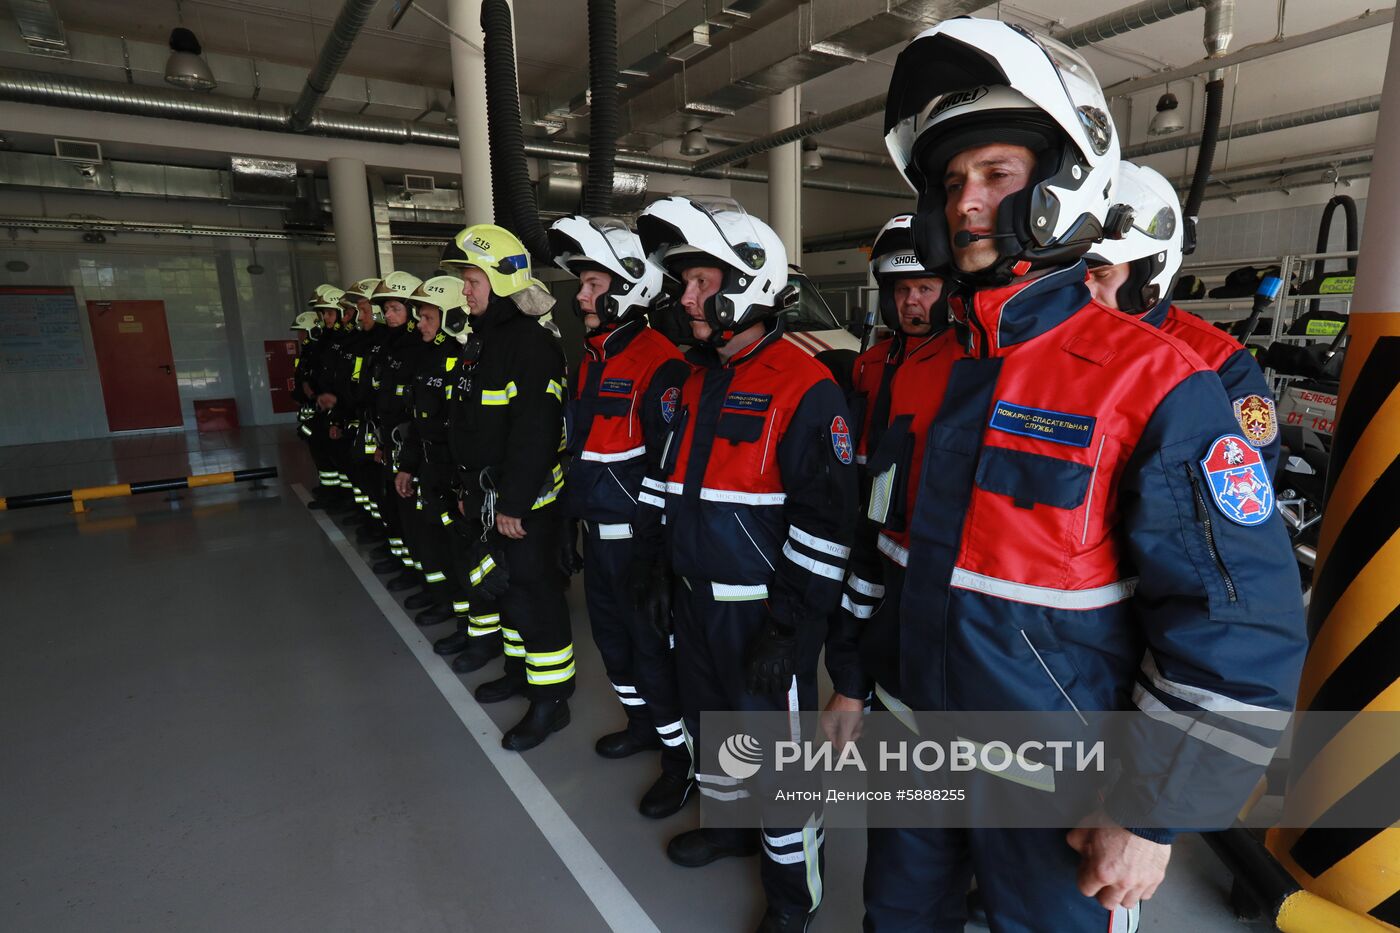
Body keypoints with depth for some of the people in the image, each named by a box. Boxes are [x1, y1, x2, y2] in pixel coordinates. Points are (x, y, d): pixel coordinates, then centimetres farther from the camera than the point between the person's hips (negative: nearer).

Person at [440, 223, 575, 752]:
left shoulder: (532, 345, -18)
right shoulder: (485, 342, 14)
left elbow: (534, 434, -25)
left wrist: (514, 504, -24)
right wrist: (469, 490, 20)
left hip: (527, 501, -10)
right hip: (493, 499, 10)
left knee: (535, 594, -1)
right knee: (508, 586, 20)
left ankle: (551, 698, 13)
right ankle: (522, 669, 38)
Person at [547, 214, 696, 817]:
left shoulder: (658, 363, -18)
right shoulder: (592, 357, 11)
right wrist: (572, 520, 18)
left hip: (636, 536, -9)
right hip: (599, 531, 9)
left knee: (653, 645, 2)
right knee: (612, 633, 21)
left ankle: (682, 757, 21)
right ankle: (642, 722, 43)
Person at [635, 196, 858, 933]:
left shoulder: (805, 389, -18)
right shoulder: (695, 380, 8)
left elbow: (823, 525, -21)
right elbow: (665, 480, 15)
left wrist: (790, 628, -19)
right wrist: (652, 565, 15)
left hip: (764, 614, -8)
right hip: (697, 601, 8)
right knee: (709, 724, 25)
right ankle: (731, 824, 52)